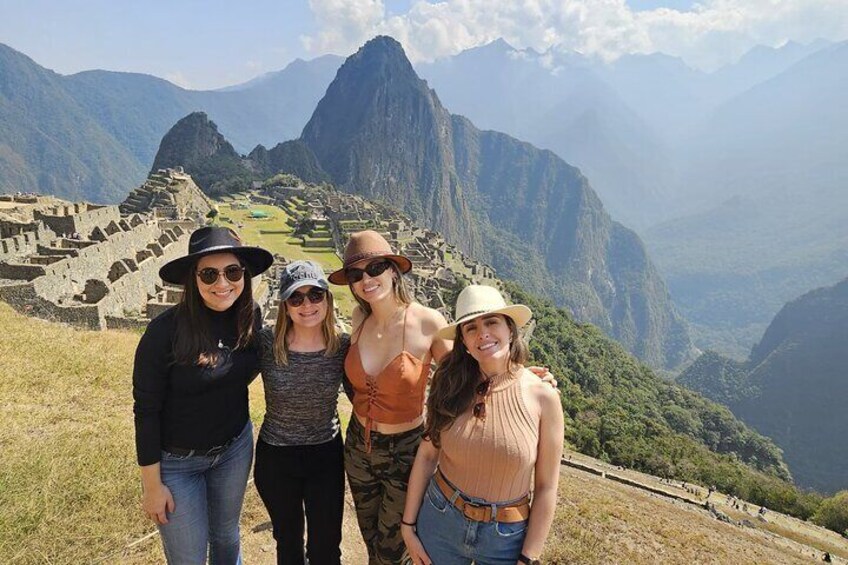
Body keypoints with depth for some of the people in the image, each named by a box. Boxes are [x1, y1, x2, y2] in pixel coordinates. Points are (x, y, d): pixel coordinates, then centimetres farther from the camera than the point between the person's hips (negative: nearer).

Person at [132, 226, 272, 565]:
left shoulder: (250, 316, -11)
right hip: (176, 460, -3)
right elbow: (146, 410, -17)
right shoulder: (166, 330, -25)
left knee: (226, 536, 24)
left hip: (235, 447, 4)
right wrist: (152, 484, -12)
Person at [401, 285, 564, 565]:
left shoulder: (542, 397, -15)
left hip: (506, 536, -1)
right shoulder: (451, 387, -10)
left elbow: (546, 488, -10)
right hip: (439, 519, 2)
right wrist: (408, 524, 0)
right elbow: (427, 455, -2)